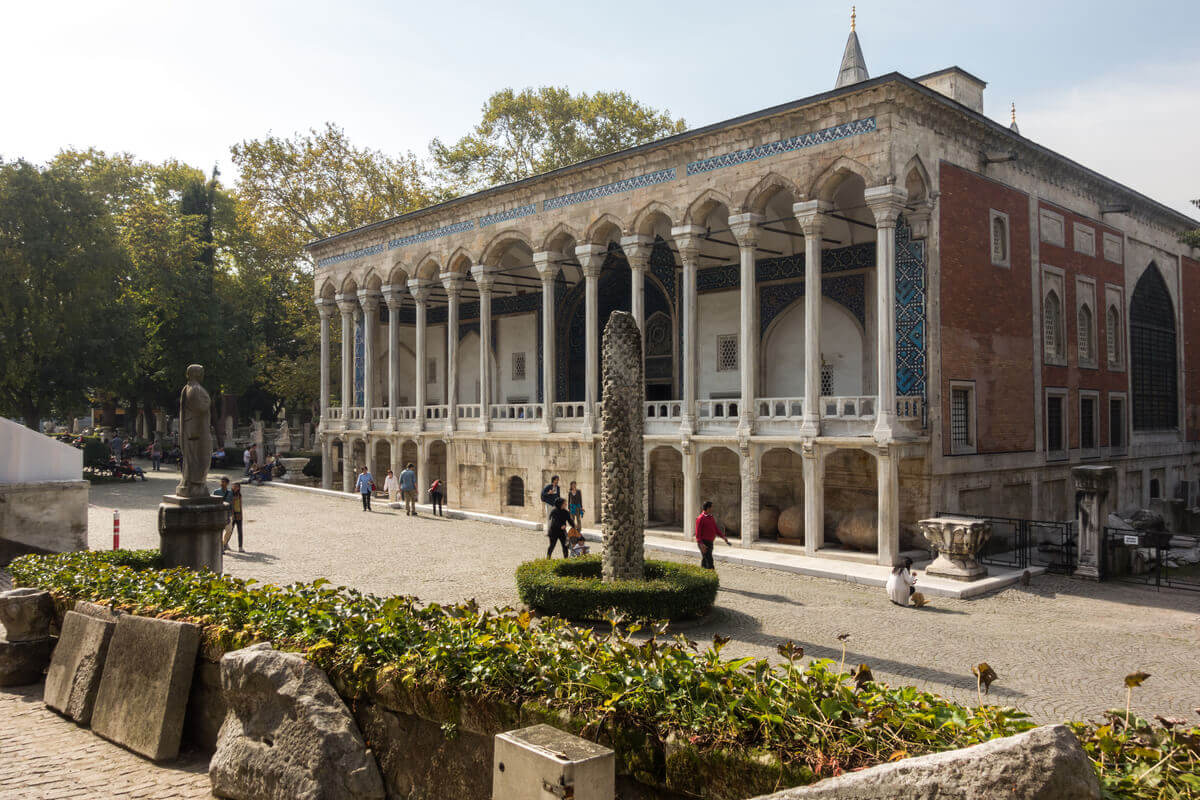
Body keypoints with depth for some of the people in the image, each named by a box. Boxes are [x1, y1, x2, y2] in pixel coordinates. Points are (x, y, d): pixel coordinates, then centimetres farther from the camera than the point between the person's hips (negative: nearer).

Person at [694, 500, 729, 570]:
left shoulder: (711, 517, 13)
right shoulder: (700, 518, -14)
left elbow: (716, 529, 18)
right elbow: (698, 532, -17)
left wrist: (723, 536, 5)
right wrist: (701, 544, -24)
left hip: (710, 543, 8)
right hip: (704, 543, -8)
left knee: (704, 561, 13)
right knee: (709, 561, -12)